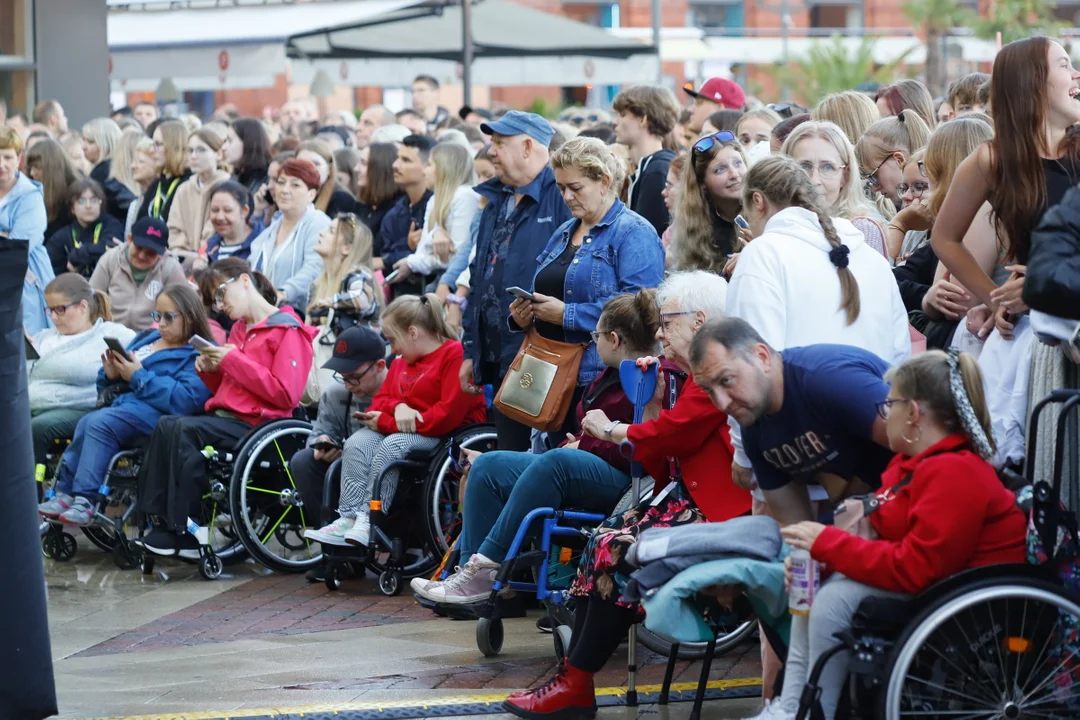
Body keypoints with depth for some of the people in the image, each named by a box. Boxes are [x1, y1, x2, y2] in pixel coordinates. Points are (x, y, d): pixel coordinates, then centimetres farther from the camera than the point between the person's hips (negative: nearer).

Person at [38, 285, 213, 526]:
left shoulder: (197, 356, 0)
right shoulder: (146, 339, 25)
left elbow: (186, 400, -18)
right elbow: (109, 388, 27)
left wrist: (138, 377, -13)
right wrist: (111, 375, 2)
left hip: (153, 411, -7)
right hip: (121, 403, 7)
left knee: (100, 423, -29)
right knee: (87, 423, -23)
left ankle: (86, 499, -28)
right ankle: (66, 493, -23)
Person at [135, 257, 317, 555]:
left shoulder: (287, 330, -4)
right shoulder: (239, 329, 22)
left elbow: (286, 395, -15)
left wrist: (233, 362, -12)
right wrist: (211, 370, 7)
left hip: (259, 423, -8)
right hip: (226, 418, 8)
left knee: (187, 429, -27)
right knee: (167, 425, -18)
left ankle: (184, 531, -24)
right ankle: (158, 519, -24)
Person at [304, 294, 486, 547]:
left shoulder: (455, 355, -12)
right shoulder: (402, 363, 17)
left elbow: (449, 414, -20)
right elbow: (381, 399, 17)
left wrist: (387, 423, -16)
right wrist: (397, 408, -11)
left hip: (446, 433, -8)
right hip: (401, 428, 8)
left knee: (390, 446, -32)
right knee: (356, 444, -17)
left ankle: (369, 522, -33)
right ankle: (349, 518, -27)